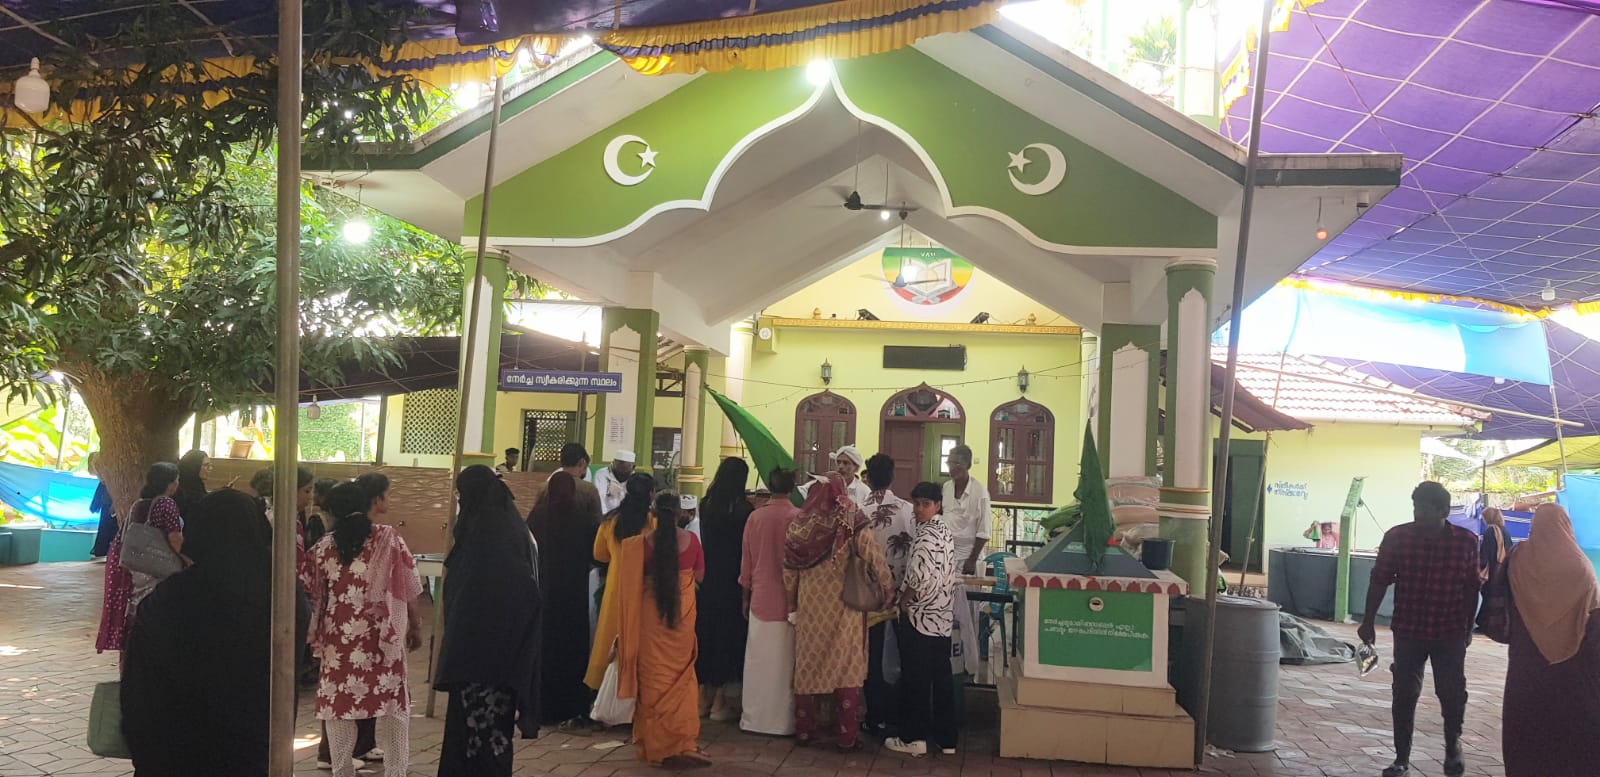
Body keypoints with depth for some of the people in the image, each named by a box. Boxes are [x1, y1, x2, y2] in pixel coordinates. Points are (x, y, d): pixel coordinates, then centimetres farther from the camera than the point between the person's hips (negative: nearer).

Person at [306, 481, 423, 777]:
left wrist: (316, 636, 23)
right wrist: (415, 627, 9)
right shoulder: (389, 538, -4)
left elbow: (314, 595, 9)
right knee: (392, 704, 7)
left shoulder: (324, 546, 2)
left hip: (338, 639, 2)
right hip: (383, 638, -1)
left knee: (339, 704, 9)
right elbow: (408, 589, -2)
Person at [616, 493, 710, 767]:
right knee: (681, 675, 14)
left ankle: (656, 743, 16)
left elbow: (635, 579, 0)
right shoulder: (691, 539, -7)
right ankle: (683, 742, 14)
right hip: (683, 611, 1)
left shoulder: (643, 543, -10)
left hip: (652, 613, -1)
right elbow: (699, 576, 4)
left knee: (654, 675, 9)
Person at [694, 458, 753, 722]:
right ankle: (720, 702, 10)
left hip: (707, 580, 4)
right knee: (729, 634, 5)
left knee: (706, 632, 13)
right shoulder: (743, 509, -13)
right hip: (732, 582, -4)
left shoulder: (707, 504, 0)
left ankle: (702, 698, 21)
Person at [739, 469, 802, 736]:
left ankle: (753, 717, 18)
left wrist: (746, 595, 17)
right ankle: (783, 720, 10)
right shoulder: (798, 518, -11)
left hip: (760, 599, 3)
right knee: (784, 663, 5)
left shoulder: (755, 517, -2)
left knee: (758, 662, 11)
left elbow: (746, 561, 6)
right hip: (788, 601, -2)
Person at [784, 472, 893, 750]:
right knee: (846, 669, 6)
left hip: (810, 608, 3)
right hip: (843, 609, -3)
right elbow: (876, 562, -12)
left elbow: (789, 570, 2)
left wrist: (792, 603, 13)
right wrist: (887, 592, 3)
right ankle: (847, 736, 10)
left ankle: (805, 730, 21)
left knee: (809, 666, 14)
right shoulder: (853, 524, -12)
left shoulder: (800, 524, -2)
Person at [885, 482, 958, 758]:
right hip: (942, 618, 8)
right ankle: (946, 739, 16)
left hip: (918, 618, -8)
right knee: (941, 678, 10)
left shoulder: (925, 535, -15)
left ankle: (914, 738, 6)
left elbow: (919, 577, -24)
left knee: (915, 680, 0)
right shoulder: (945, 533, 12)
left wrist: (902, 601, -11)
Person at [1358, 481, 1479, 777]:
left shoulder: (1467, 541, -7)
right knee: (1404, 694, 3)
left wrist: (1469, 628, 8)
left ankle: (1453, 748, 33)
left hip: (1450, 633, 0)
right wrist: (1368, 622, -2)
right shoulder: (1397, 537, -9)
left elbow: (1471, 588, 4)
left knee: (1453, 693, 6)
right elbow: (1379, 580, -2)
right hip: (1408, 631, 0)